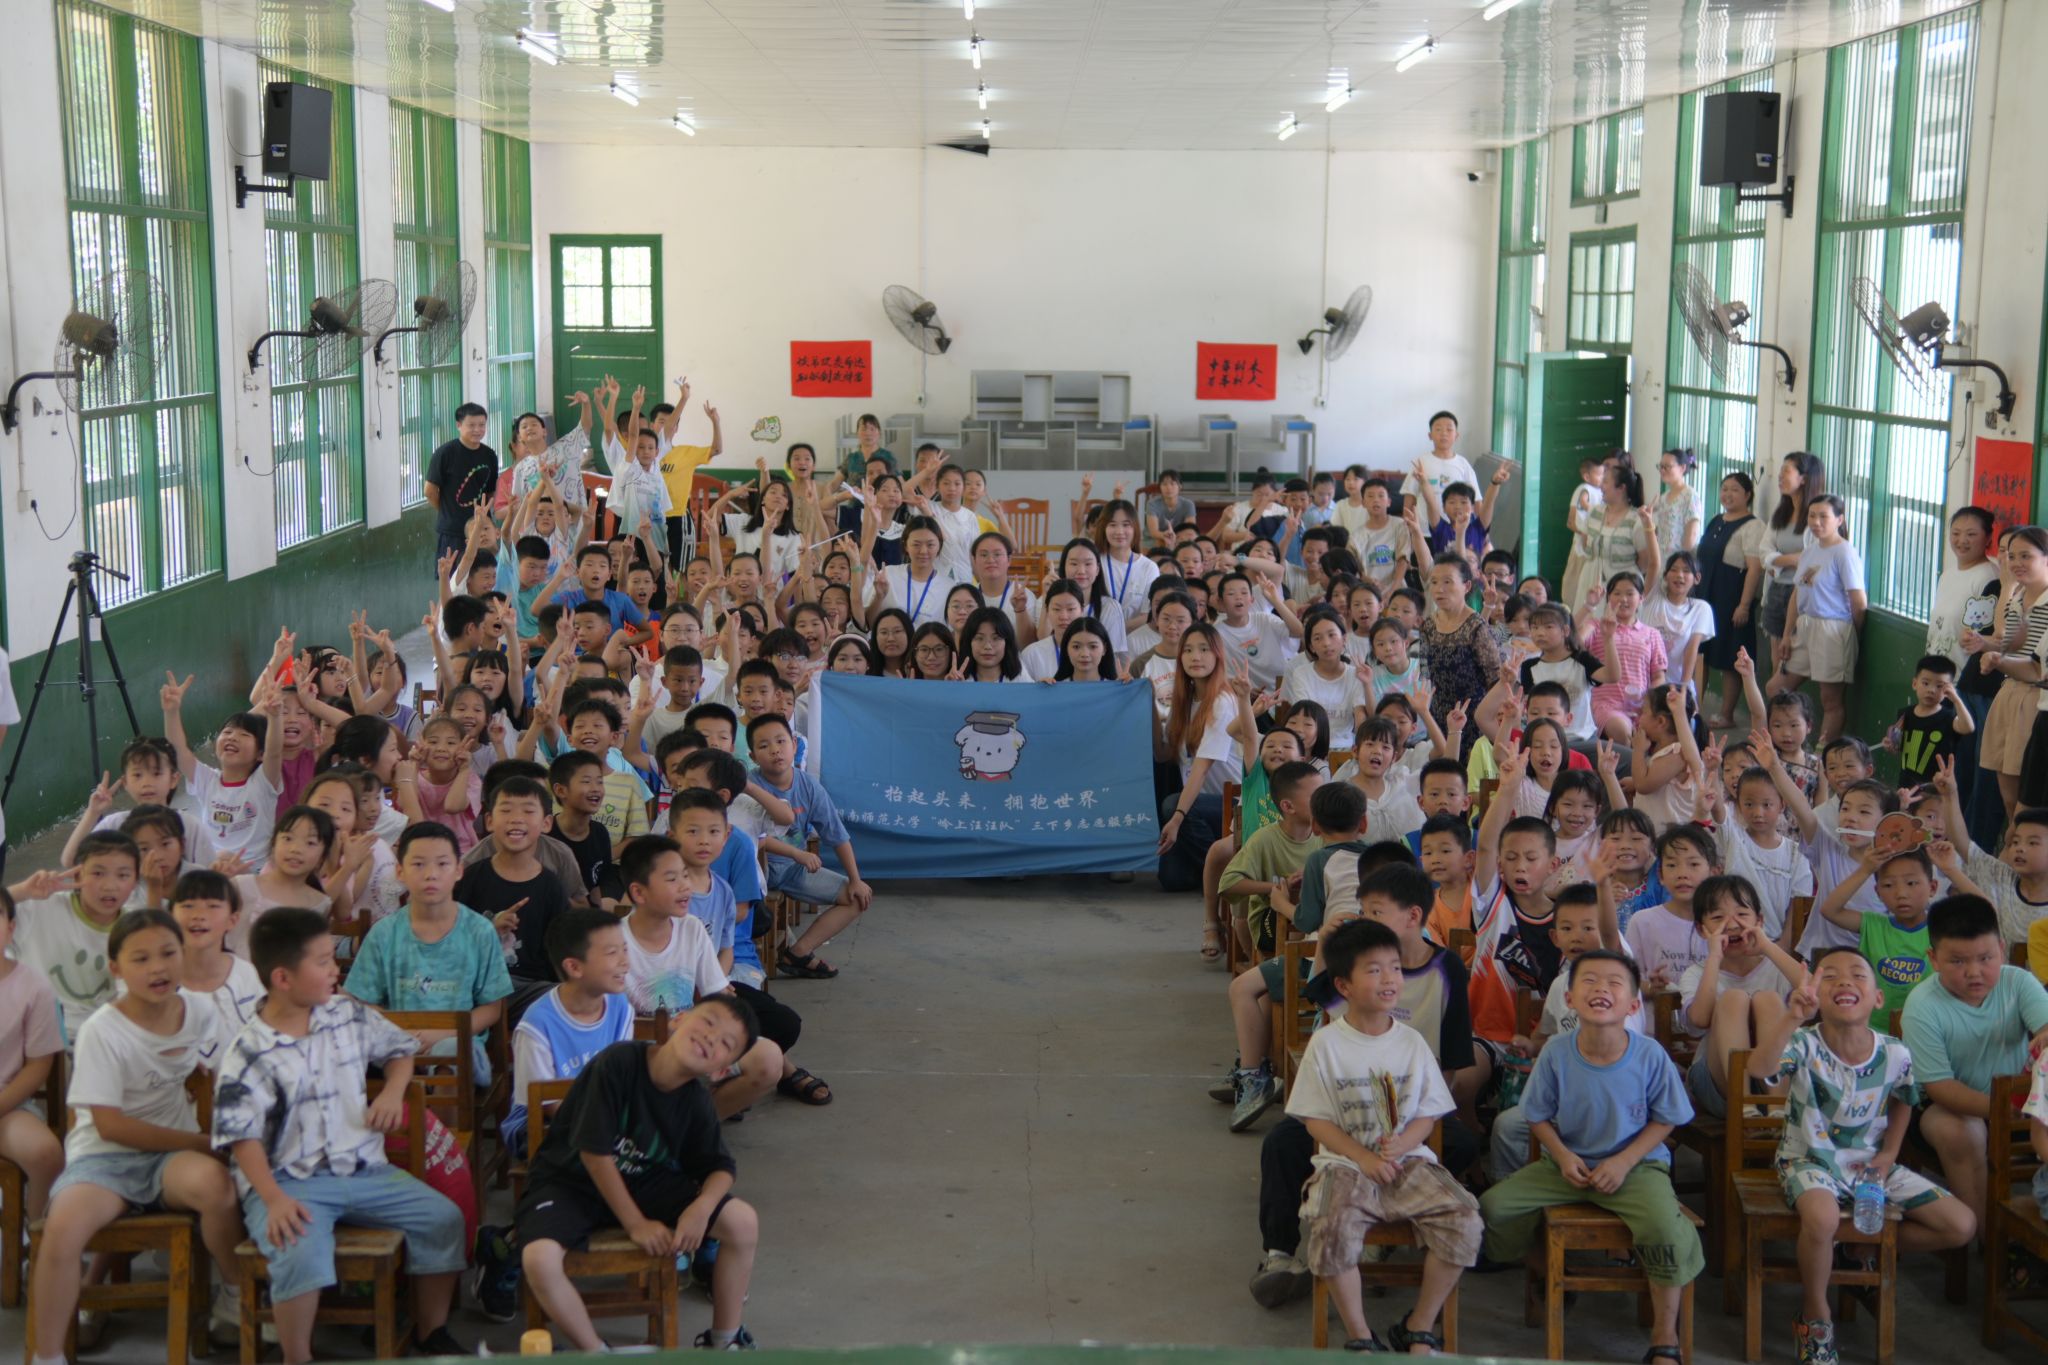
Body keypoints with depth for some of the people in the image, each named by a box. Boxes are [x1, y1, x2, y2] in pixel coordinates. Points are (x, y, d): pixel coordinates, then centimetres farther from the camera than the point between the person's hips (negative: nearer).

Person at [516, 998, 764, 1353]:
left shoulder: (698, 1102, -9)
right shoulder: (618, 1063, -27)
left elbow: (720, 1167, 3)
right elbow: (595, 1153, -23)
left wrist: (702, 1206, -21)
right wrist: (635, 1224, -17)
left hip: (643, 1182, 5)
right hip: (570, 1180, -4)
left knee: (744, 1222, -11)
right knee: (539, 1260, -34)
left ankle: (724, 1340, 10)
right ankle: (595, 1353, -8)